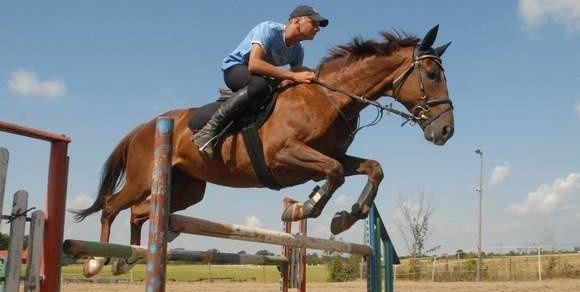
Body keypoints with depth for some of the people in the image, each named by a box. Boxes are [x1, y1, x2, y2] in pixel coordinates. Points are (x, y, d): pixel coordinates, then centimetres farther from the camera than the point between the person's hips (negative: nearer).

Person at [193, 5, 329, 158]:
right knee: (259, 84, -39)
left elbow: (294, 82, 3)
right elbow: (254, 64, -38)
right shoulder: (268, 29, -24)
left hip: (258, 77, 8)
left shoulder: (298, 50, -2)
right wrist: (293, 76, -40)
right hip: (235, 68, -8)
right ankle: (209, 130, -35)